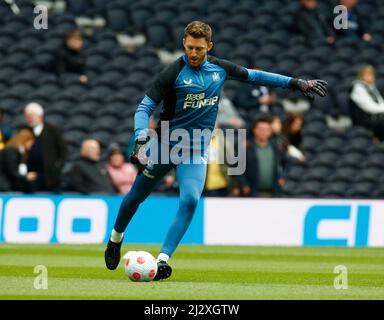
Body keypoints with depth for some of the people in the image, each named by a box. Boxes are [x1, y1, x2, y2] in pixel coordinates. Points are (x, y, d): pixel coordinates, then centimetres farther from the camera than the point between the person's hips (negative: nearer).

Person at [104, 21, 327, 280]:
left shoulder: (219, 68, 0)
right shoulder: (173, 73, -14)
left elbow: (253, 76, 14)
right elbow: (145, 108, -14)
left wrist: (296, 83, 14)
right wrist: (142, 140, -31)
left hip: (196, 151, 2)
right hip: (164, 146, -2)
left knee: (190, 201, -19)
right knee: (137, 195, 11)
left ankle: (163, 259, -20)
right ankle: (116, 238, 38)